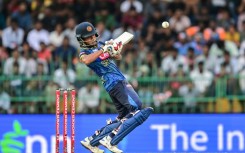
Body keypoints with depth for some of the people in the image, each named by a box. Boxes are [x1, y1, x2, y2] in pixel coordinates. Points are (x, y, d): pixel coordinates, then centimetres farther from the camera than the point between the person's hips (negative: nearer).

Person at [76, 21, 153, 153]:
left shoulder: (100, 44, 16)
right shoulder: (84, 52, -5)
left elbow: (118, 58, 19)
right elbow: (86, 60, -30)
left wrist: (115, 51, -3)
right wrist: (103, 50, -28)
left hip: (121, 80, 9)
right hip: (114, 83, -9)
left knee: (123, 117, 18)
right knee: (137, 110, -20)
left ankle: (91, 141, 19)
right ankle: (110, 141, -24)